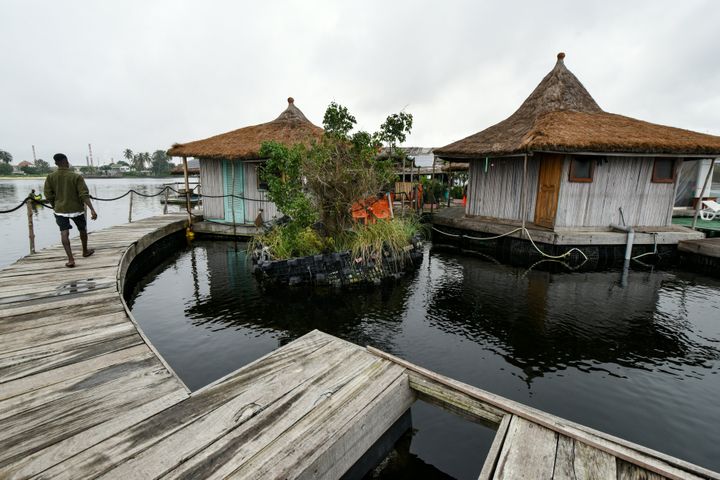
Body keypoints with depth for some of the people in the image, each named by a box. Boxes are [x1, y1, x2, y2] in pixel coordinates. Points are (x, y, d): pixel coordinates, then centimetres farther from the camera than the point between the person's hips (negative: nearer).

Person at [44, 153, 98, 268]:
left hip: (60, 210, 2)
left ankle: (70, 259, -13)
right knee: (82, 230, 19)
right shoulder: (76, 177, -11)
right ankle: (85, 251, 35)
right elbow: (84, 195, -18)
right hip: (76, 209, -2)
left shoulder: (50, 177, -1)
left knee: (64, 233, -3)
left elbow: (48, 196, 1)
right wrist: (92, 210, -21)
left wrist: (55, 207, 17)